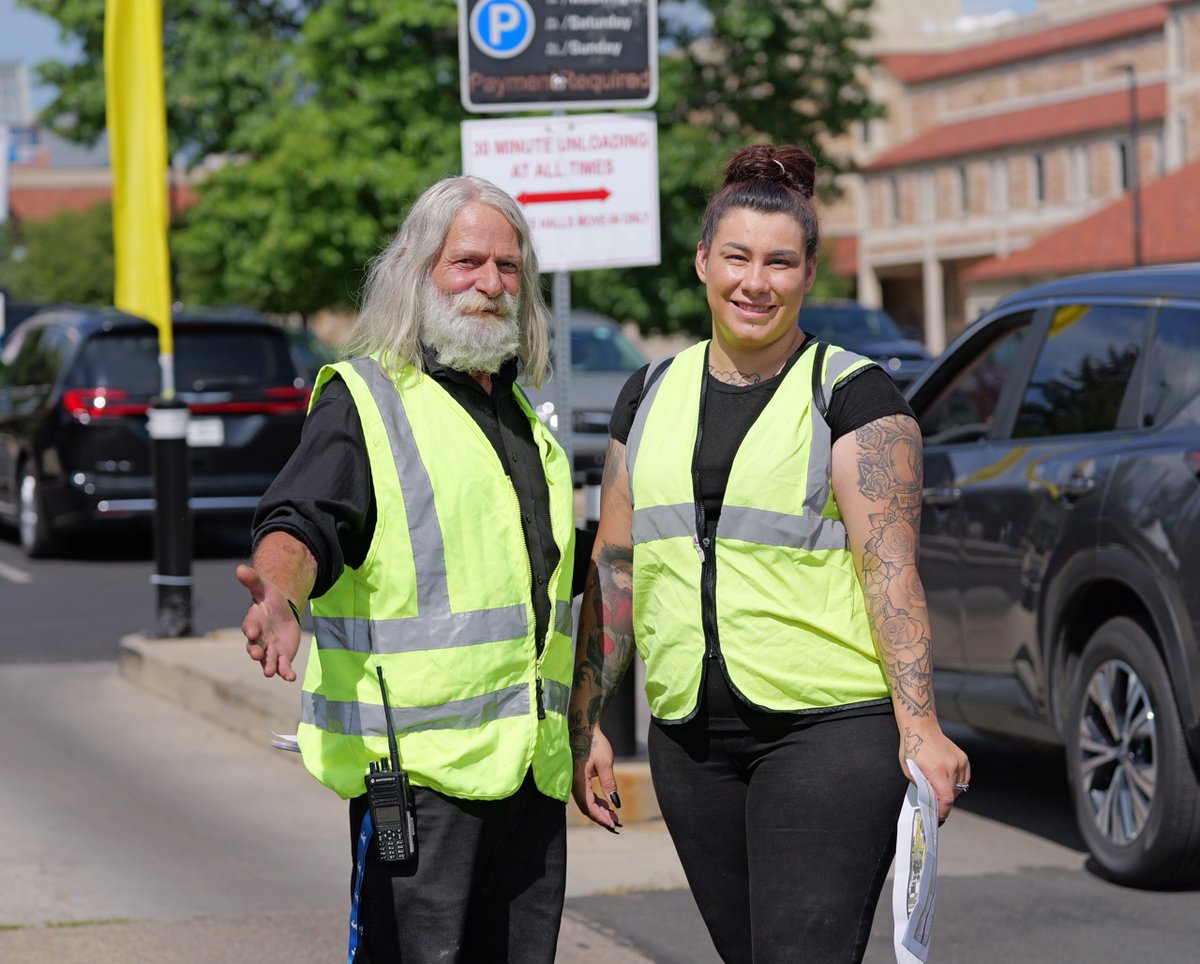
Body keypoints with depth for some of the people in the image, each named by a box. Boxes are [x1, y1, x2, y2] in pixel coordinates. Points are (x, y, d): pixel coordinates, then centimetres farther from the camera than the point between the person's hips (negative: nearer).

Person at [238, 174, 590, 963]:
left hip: (531, 763, 7)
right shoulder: (365, 398, -3)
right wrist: (278, 595, -41)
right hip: (418, 759, -7)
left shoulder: (520, 415, 21)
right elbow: (301, 526, -18)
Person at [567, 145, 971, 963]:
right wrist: (585, 721, 12)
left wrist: (919, 723, -19)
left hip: (831, 727, -5)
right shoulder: (651, 397, 14)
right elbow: (615, 567, 17)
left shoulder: (852, 394, -1)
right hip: (690, 737, 5)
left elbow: (890, 567, -9)